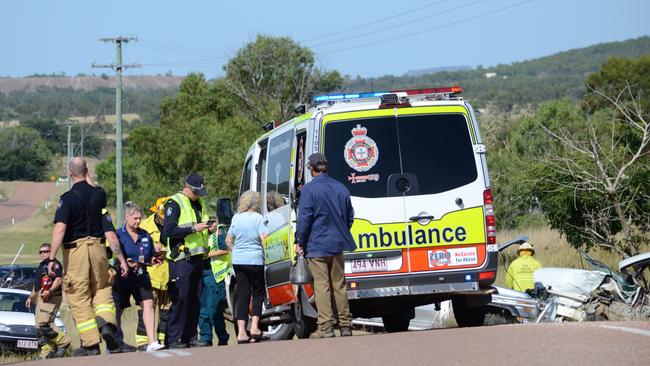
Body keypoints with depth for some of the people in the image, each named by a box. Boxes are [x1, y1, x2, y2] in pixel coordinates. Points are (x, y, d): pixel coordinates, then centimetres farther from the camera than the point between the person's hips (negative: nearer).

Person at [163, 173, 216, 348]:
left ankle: (190, 337, 11)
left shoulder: (200, 204, 19)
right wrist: (193, 228, -20)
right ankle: (173, 339, -9)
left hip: (197, 258, 8)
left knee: (195, 299, 7)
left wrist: (209, 229, 8)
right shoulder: (174, 204, -6)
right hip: (181, 259, -8)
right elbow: (168, 230, -17)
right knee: (180, 298, -11)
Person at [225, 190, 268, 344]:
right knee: (258, 293, 9)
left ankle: (241, 332, 0)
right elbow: (264, 239, -14)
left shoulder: (236, 218, 7)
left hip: (238, 260, 4)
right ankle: (255, 327, -2)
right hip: (255, 260, -4)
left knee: (242, 295, 5)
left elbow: (228, 240, 12)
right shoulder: (258, 218, -8)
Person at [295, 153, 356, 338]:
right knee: (339, 285, 12)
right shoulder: (341, 188, 9)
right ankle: (345, 325, 13)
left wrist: (300, 243, -4)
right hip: (337, 245, 6)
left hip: (317, 246, -6)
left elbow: (304, 219, -13)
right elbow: (350, 216, 16)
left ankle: (325, 327, -9)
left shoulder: (309, 189, -12)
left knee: (322, 286, -5)